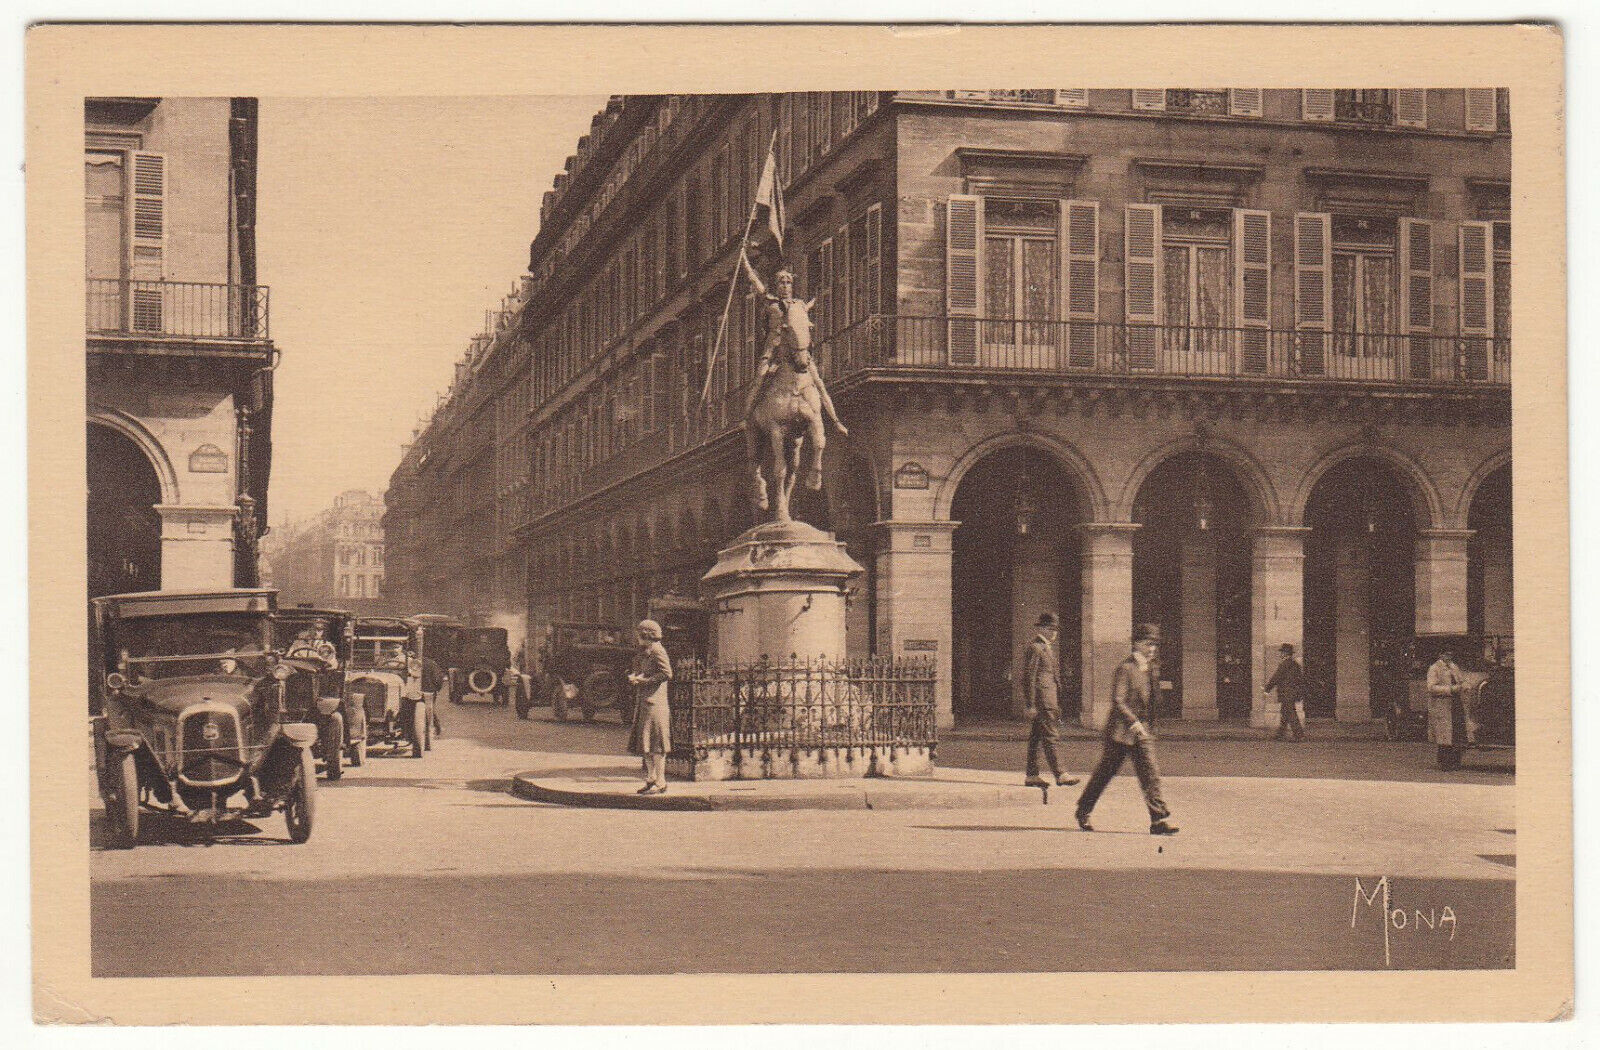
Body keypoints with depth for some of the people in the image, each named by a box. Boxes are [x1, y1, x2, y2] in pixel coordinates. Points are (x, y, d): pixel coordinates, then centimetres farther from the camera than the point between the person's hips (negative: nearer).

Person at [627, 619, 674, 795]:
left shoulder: (657, 651, -10)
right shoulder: (642, 652, 18)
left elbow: (667, 674, -19)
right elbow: (635, 671, 28)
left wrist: (643, 680, -16)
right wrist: (633, 676, 5)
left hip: (654, 702, -10)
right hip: (642, 702, 10)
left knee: (655, 743, -8)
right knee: (643, 742, 12)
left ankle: (660, 782, -5)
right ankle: (651, 779, 20)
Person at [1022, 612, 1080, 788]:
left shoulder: (1049, 647, 20)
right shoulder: (1035, 647, -10)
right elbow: (1028, 677, -14)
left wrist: (1057, 704, 23)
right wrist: (1030, 705, -17)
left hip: (1050, 699, 10)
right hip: (1042, 699, -10)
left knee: (1036, 737, 10)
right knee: (1050, 735, -9)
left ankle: (1032, 775, 13)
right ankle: (1058, 774, -10)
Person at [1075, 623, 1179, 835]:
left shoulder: (1150, 669, 11)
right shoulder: (1125, 668, -13)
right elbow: (1117, 701, -21)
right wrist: (1134, 723, -25)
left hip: (1140, 731, 6)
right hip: (1120, 730, -6)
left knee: (1150, 773, -5)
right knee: (1104, 772, 6)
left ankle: (1160, 818, -10)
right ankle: (1083, 811, 24)